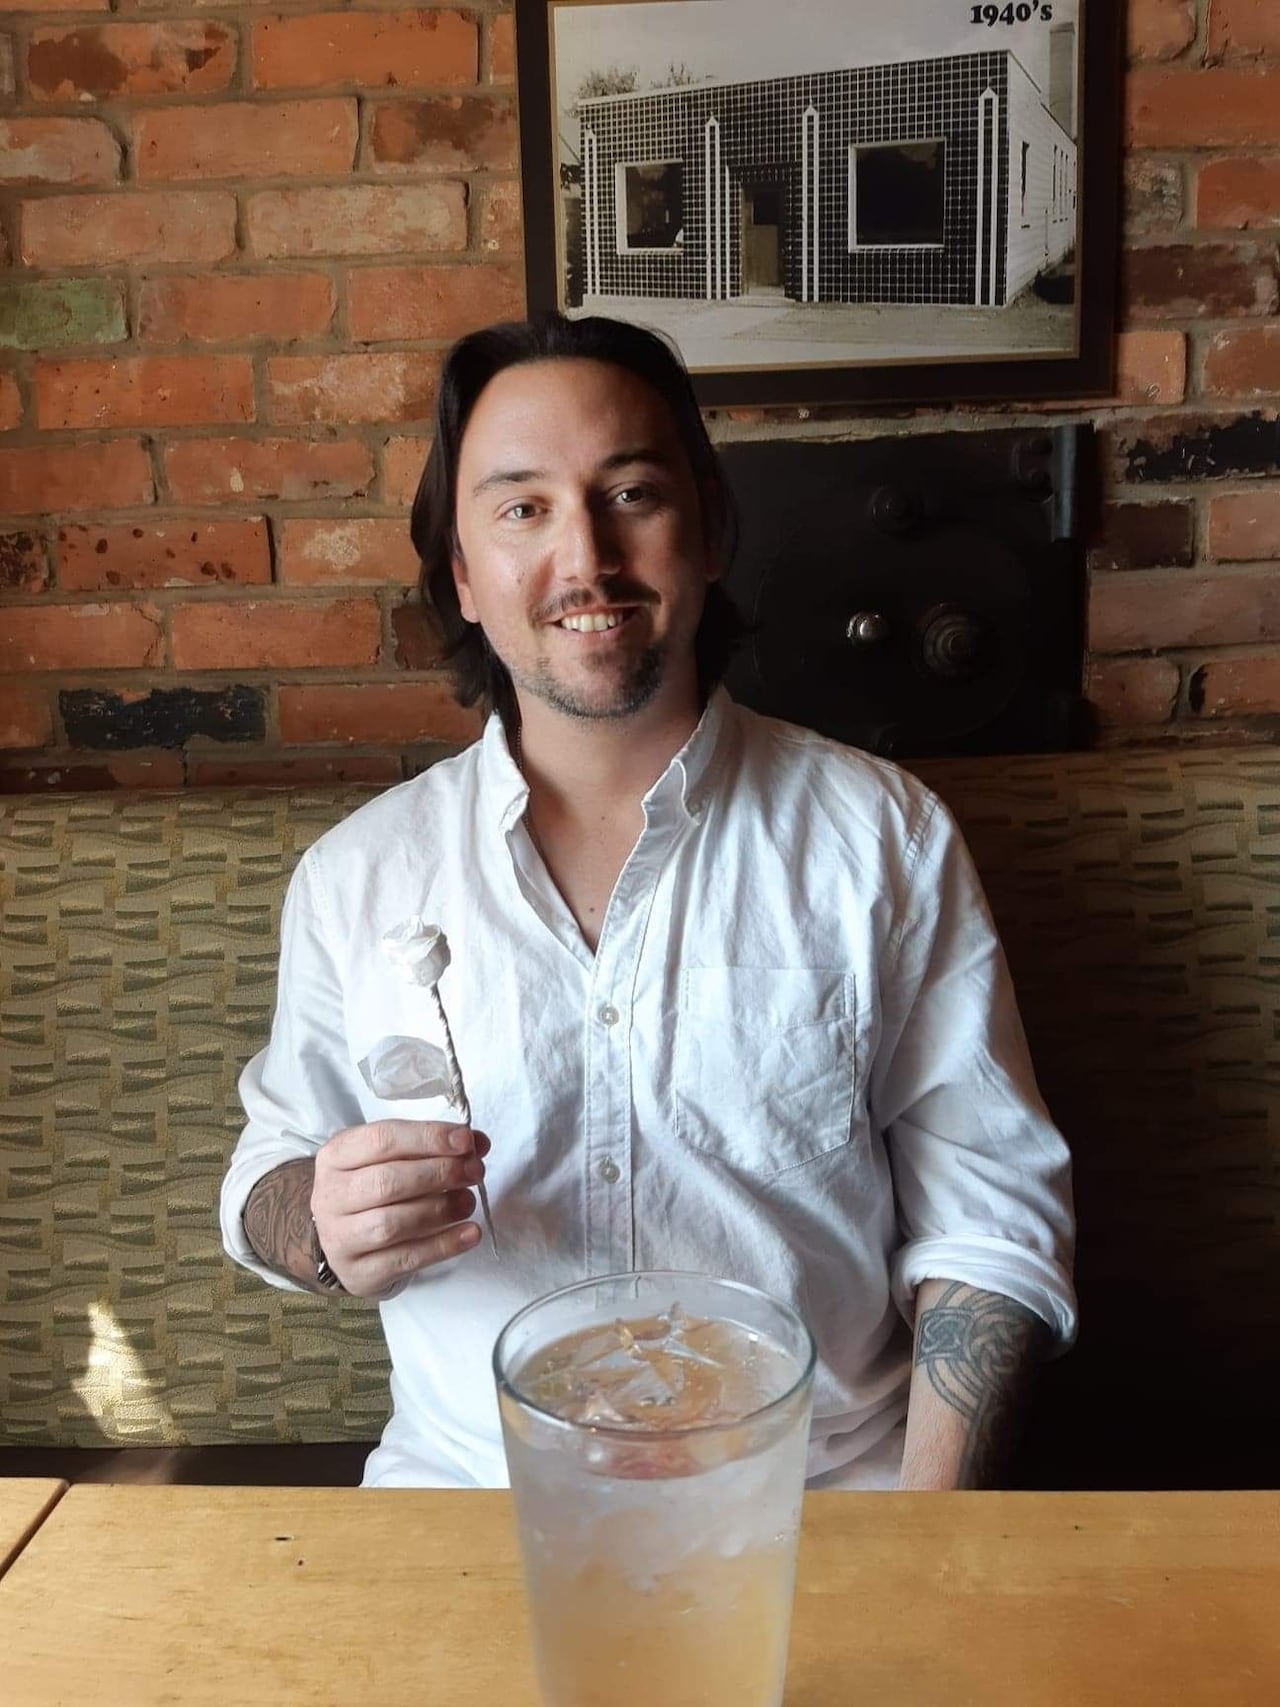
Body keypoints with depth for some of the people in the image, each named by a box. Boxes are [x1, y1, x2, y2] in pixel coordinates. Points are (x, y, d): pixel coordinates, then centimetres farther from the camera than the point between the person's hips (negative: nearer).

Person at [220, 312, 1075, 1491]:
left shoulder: (884, 838, -2)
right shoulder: (356, 874, 2)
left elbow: (988, 1213, -1)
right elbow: (270, 1165, 11)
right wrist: (325, 1235, -12)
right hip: (466, 1497, 1)